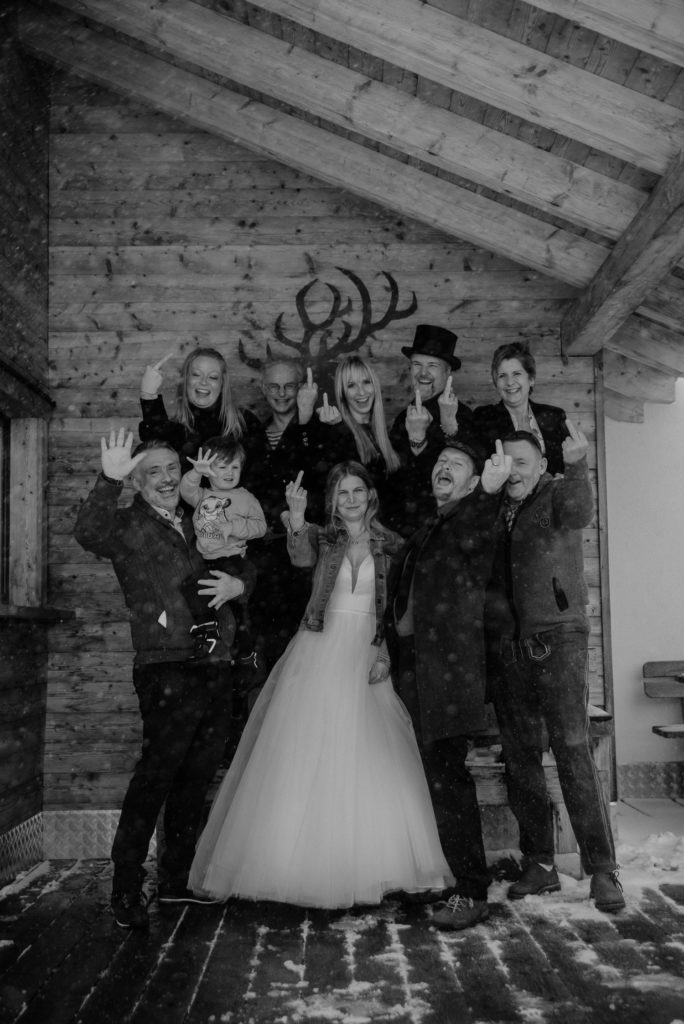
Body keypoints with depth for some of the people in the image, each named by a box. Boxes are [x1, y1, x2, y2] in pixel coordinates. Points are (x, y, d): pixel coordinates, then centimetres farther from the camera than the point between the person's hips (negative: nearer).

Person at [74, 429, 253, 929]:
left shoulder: (197, 525, 17)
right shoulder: (128, 525, -1)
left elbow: (249, 567, 24)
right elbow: (88, 534, -24)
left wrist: (239, 583, 2)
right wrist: (109, 480, -35)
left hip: (214, 670, 7)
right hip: (166, 670, -6)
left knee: (196, 778, 14)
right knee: (156, 775, -9)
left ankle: (176, 880, 27)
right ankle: (126, 891, 4)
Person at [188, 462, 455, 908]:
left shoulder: (391, 545, 7)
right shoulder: (321, 537, 4)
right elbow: (301, 555, -20)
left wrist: (385, 653, -6)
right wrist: (296, 516, -38)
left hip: (367, 660, 1)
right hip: (318, 655, -1)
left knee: (370, 766, 2)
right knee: (306, 761, 0)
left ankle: (370, 866, 16)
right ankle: (303, 866, 11)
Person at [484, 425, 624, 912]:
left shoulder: (557, 494, 1)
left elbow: (580, 512, -25)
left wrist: (577, 465, -42)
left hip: (556, 637, -5)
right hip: (506, 647, 5)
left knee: (573, 751, -10)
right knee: (521, 758, 8)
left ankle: (603, 869, -1)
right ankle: (539, 866, 19)